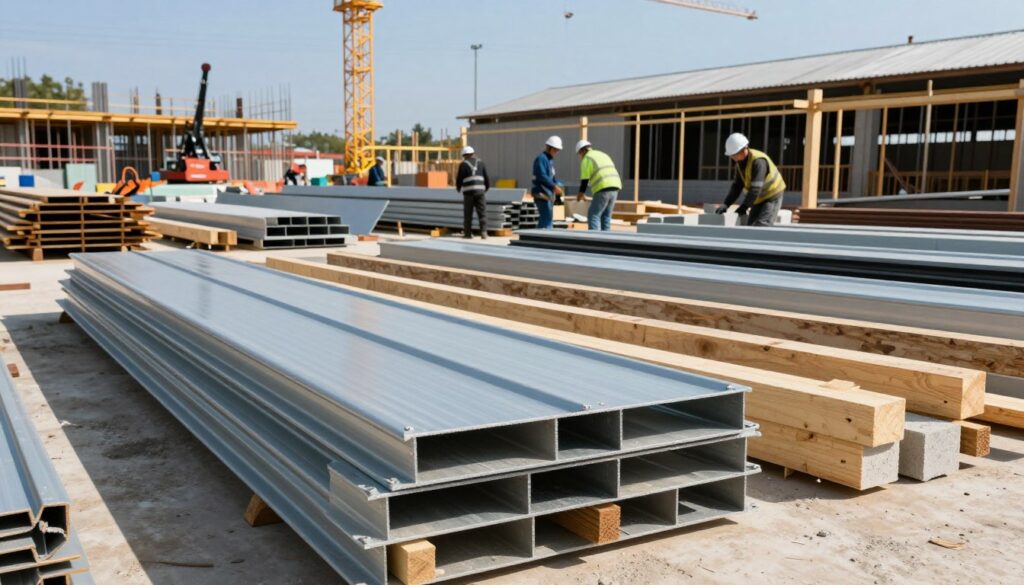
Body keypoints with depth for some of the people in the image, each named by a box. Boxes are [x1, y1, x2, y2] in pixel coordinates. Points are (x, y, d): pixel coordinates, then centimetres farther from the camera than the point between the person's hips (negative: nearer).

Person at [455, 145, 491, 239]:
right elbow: (486, 177, 9)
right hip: (480, 190, 2)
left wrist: (458, 188, 23)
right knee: (482, 213, 2)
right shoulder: (481, 163, 11)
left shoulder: (463, 165, 2)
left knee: (468, 213, 6)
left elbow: (459, 179, 2)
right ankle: (483, 232, -7)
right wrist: (487, 187, 27)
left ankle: (467, 233, 8)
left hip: (468, 191, -2)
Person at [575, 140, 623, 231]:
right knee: (606, 216, 13)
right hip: (614, 188, 8)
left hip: (603, 189, -8)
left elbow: (584, 179, -3)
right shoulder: (603, 155, 27)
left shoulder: (586, 159, 1)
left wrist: (581, 193, 11)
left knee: (593, 215, -3)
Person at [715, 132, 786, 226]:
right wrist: (726, 204, -17)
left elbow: (755, 188, -34)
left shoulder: (758, 161, -28)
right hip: (759, 199, 8)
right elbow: (737, 185, -4)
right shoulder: (740, 161, -2)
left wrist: (743, 207, -34)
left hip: (772, 197, -8)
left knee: (760, 228, -21)